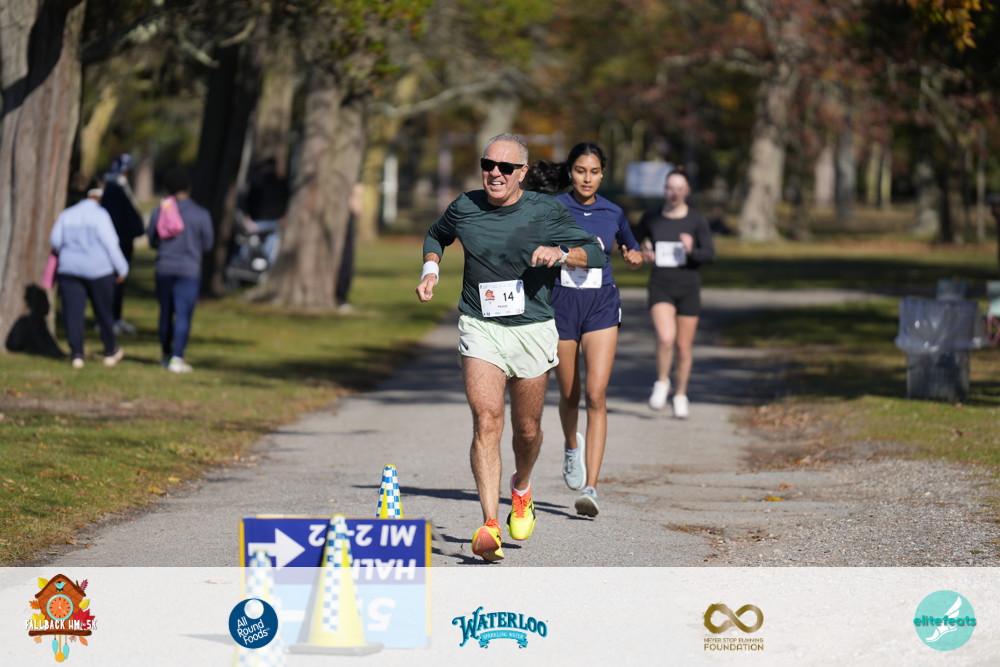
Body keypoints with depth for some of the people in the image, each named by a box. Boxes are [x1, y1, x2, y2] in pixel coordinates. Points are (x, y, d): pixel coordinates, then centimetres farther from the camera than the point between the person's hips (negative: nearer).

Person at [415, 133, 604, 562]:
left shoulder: (545, 213, -3)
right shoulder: (464, 208, 2)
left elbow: (596, 254, -1)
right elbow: (437, 235, 25)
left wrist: (560, 253, -20)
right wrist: (431, 269, 6)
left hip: (532, 329, 0)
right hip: (479, 328, 0)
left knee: (527, 430, 11)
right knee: (487, 421, -17)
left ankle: (521, 488, 45)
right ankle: (489, 526, -22)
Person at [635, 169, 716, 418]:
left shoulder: (696, 220, -3)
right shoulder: (651, 218, 2)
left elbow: (710, 255, -6)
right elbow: (634, 242, 18)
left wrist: (692, 250, -26)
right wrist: (642, 254, -4)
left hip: (688, 288, 0)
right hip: (660, 287, 0)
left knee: (683, 346, 7)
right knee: (665, 337, -23)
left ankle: (680, 395, 27)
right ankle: (662, 383, 1)